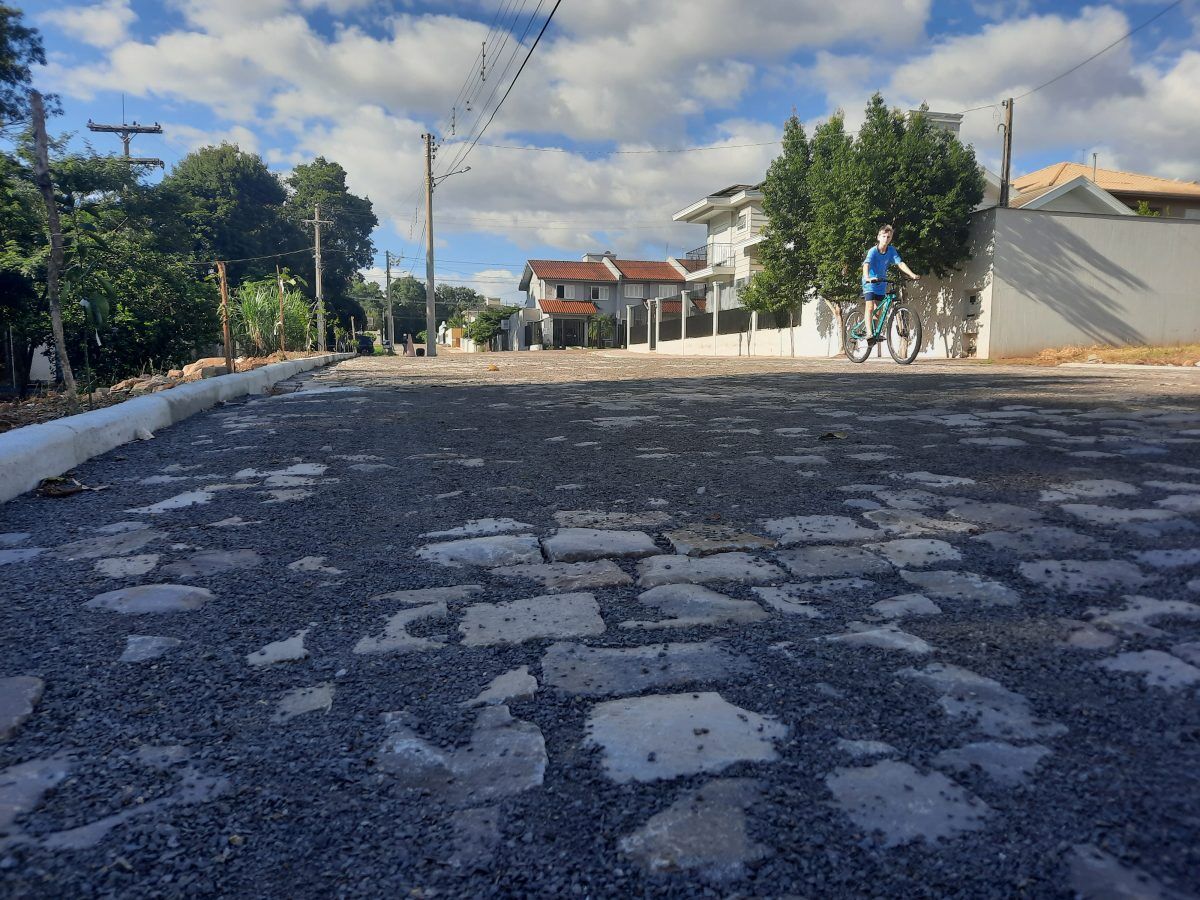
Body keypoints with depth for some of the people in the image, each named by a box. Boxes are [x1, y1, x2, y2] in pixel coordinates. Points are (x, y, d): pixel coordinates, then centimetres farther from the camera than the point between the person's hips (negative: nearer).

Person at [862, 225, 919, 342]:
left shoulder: (891, 250, -6)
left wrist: (912, 275, -25)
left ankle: (876, 332, 23)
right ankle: (869, 334, -27)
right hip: (870, 282, -5)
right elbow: (866, 264, -35)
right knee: (870, 307, -18)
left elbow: (900, 263, -12)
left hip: (881, 283, 5)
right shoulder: (873, 251, -19)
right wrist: (867, 277, -54)